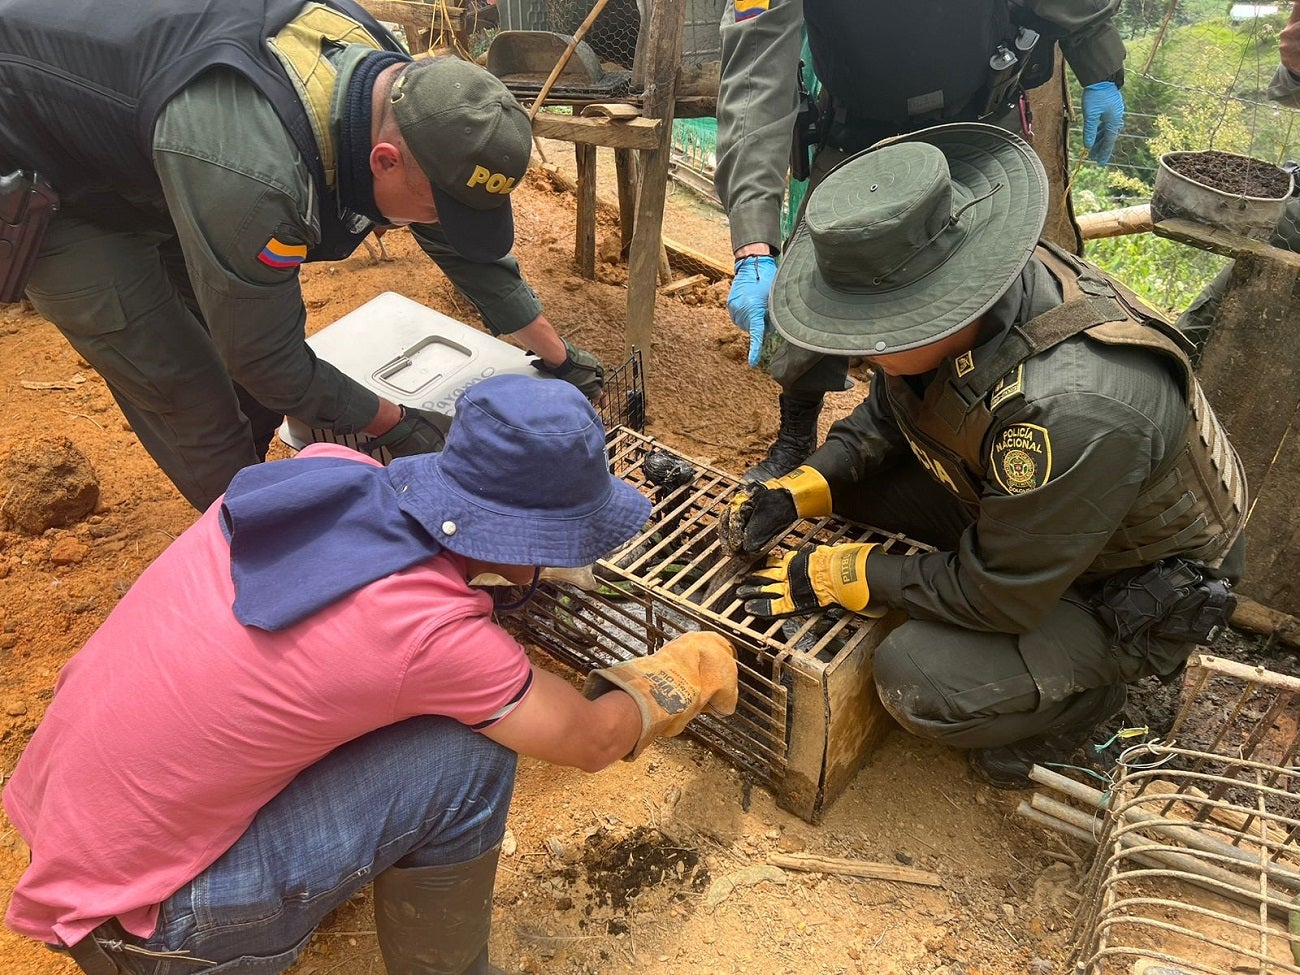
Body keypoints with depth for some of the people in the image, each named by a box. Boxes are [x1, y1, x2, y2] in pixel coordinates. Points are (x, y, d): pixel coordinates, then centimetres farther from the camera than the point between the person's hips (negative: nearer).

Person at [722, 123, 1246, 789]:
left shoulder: (1070, 409, -42)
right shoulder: (963, 295, -18)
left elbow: (997, 596, -28)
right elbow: (886, 416, 1)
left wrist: (835, 576, -21)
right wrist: (798, 491, -13)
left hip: (1138, 587, -7)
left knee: (919, 683, -24)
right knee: (856, 477, -4)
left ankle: (1087, 690, 5)